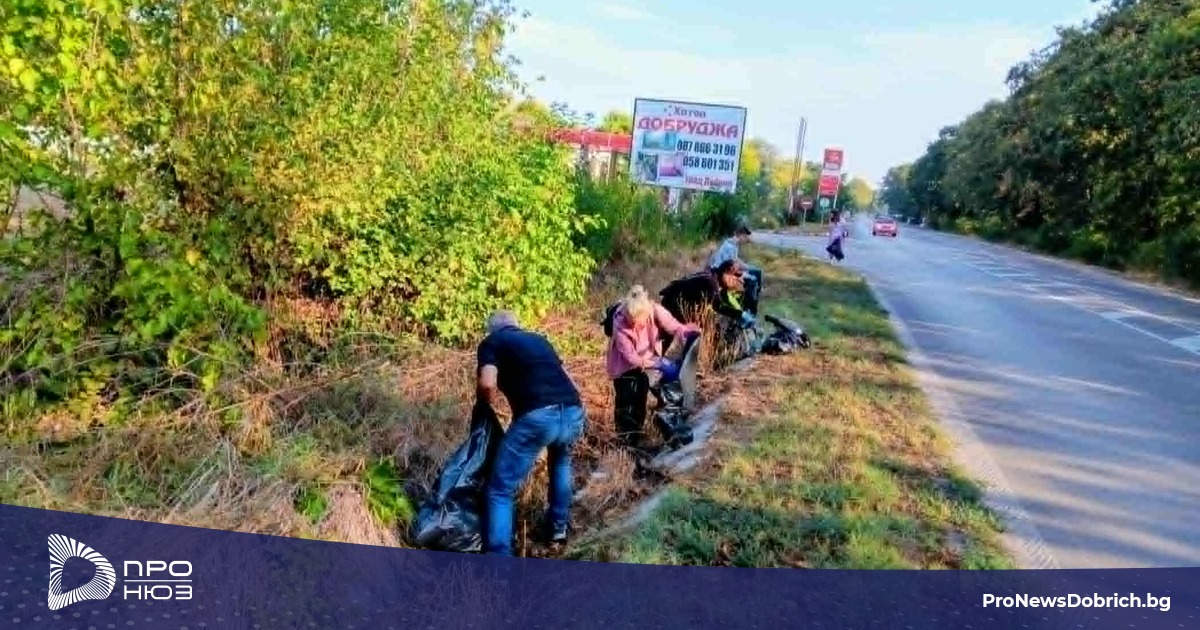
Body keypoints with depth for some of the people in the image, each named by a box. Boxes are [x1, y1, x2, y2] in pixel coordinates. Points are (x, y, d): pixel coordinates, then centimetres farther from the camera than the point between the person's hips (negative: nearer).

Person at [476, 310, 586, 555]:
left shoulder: (491, 342, 15)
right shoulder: (539, 339, 30)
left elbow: (487, 385, -3)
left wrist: (484, 405, 18)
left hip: (538, 418, -6)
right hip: (574, 413, 6)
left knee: (501, 490, 7)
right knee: (560, 461, 38)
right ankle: (559, 527, 44)